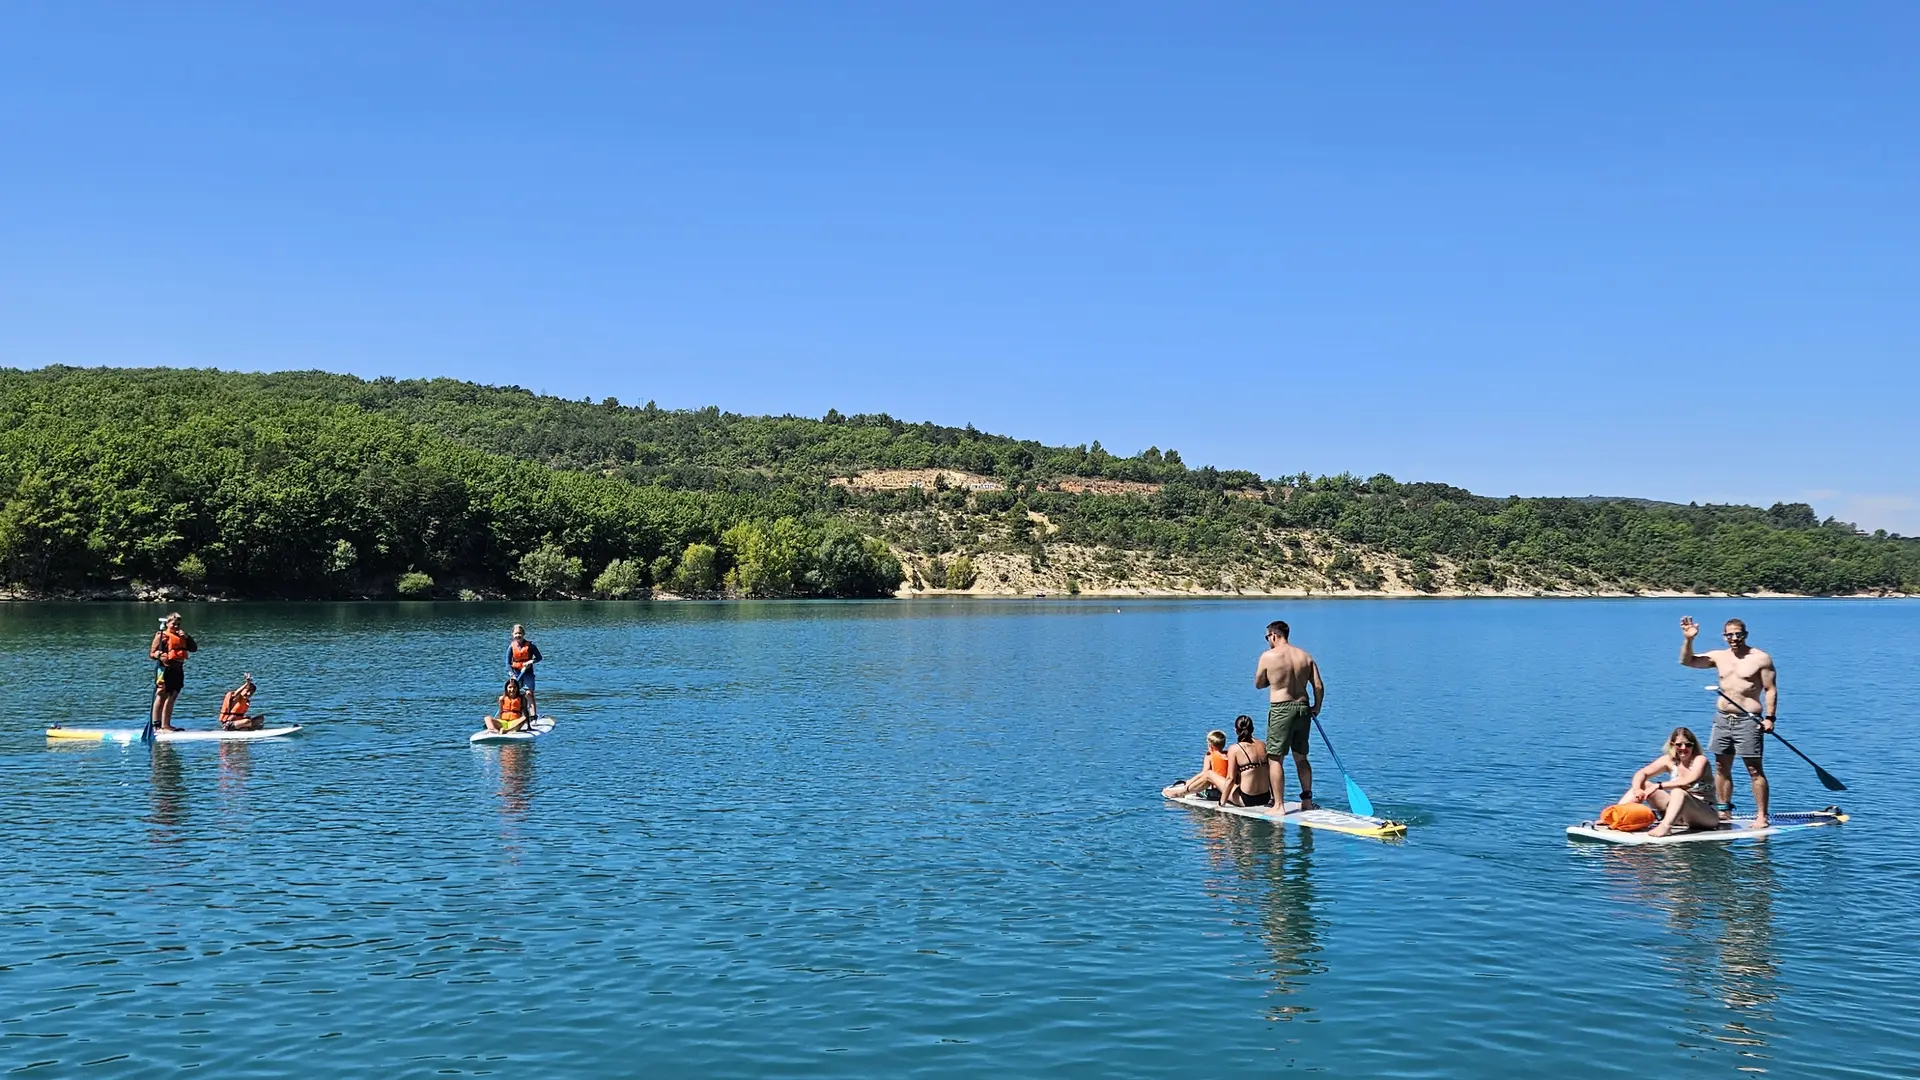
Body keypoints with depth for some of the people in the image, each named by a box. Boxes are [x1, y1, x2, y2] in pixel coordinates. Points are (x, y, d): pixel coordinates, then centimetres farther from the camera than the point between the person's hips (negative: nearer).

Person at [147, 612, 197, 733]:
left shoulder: (182, 637, 18)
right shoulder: (162, 636, -1)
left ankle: (166, 725, 15)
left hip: (178, 669, 7)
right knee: (162, 696, -7)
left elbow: (194, 648, 13)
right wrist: (159, 655, -26)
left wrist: (187, 637, 1)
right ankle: (156, 725, -6)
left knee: (172, 698, 9)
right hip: (165, 668, -7)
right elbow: (152, 652, -4)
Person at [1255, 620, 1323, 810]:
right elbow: (1319, 686, 5)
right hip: (1303, 709, 6)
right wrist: (1316, 707, 19)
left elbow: (1258, 684, 5)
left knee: (1275, 759, 0)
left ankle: (1279, 804, -3)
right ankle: (1307, 800, 23)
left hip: (1281, 710, -6)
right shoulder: (1305, 656, 7)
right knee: (1301, 758, 18)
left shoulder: (1268, 656, -7)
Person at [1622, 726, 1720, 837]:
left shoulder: (1700, 760, -12)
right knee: (1643, 785, -6)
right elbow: (1642, 774, -4)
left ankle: (1665, 826, -55)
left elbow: (1688, 782, -31)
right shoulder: (1669, 760, 3)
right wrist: (1637, 789, -25)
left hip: (1707, 816, -6)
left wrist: (1659, 786, -30)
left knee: (1678, 791, -35)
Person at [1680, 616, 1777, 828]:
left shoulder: (1761, 658, -3)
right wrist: (1688, 639, -8)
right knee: (1721, 767, 9)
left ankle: (1761, 816, -3)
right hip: (1722, 718, 6)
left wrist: (1770, 717, -13)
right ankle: (1723, 811, 18)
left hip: (1748, 719, -6)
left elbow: (1771, 689, -4)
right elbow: (1687, 661, 7)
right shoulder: (1718, 657, 10)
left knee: (1755, 770, -5)